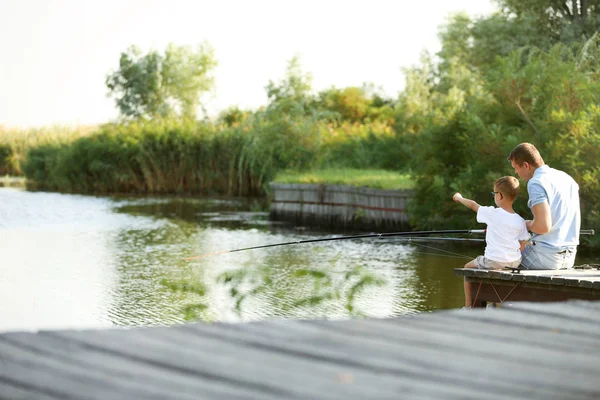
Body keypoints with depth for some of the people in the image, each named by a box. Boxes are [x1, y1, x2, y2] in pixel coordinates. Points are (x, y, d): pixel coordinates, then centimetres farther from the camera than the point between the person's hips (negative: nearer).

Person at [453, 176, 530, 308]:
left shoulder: (492, 213, -8)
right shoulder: (520, 221, -1)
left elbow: (473, 205, 9)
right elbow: (522, 246, 2)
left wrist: (459, 198, 27)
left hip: (493, 262, -4)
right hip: (514, 264, 4)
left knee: (468, 267, 23)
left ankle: (468, 306, 19)